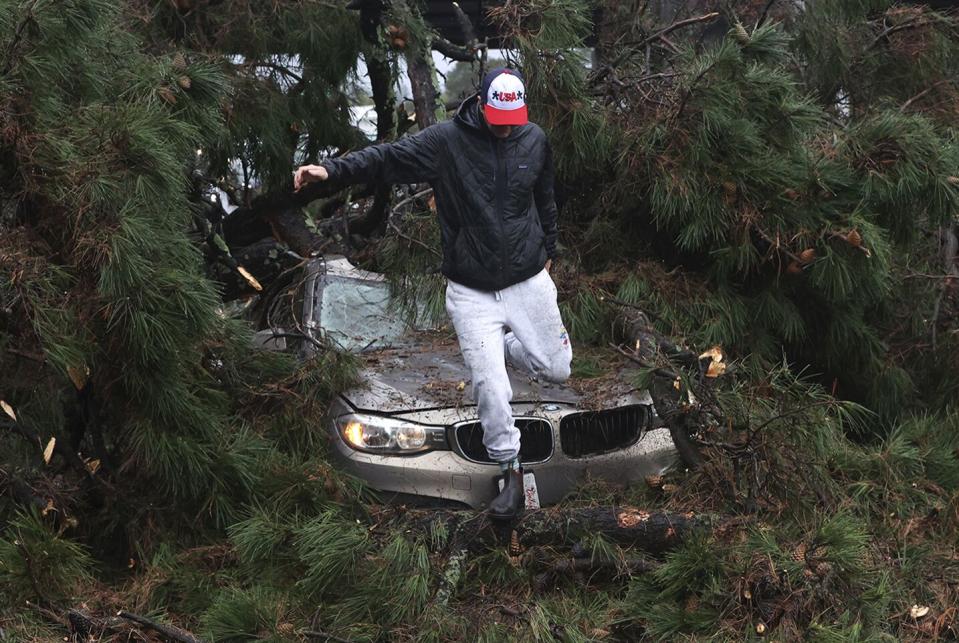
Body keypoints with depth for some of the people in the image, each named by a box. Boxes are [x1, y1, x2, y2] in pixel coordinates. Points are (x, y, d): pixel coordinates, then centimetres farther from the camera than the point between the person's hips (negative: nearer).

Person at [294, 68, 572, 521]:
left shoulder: (534, 141, -1)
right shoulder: (445, 141, -13)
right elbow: (387, 158, -22)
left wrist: (547, 252, 23)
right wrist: (332, 169, -38)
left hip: (528, 281, 3)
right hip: (471, 292, -3)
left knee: (556, 368, 9)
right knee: (489, 388, -6)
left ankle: (497, 347, 38)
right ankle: (511, 473, 12)